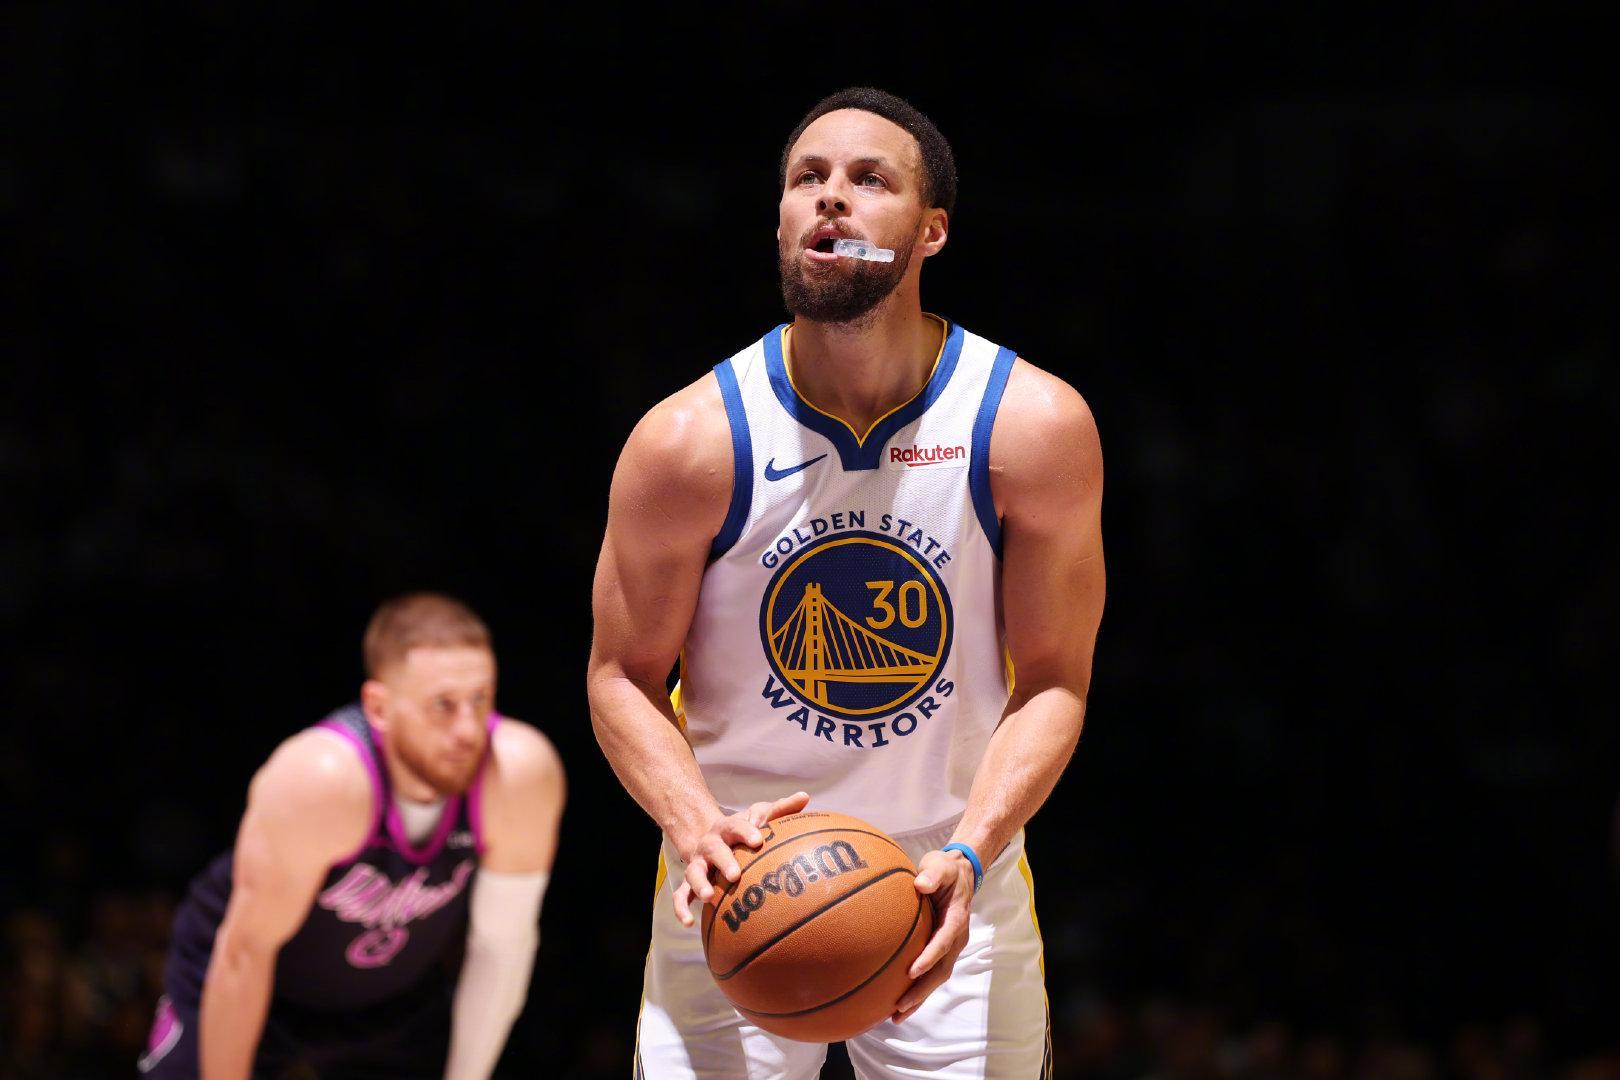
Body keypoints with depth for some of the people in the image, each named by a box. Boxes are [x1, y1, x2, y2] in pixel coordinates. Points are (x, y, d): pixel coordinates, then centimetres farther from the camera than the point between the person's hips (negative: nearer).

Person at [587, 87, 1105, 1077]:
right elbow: (624, 677, -3)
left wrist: (966, 857, -21)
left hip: (952, 885, 1)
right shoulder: (690, 442, -13)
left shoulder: (1037, 426, -12)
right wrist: (697, 829, -21)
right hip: (739, 886, -1)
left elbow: (1054, 682, -6)